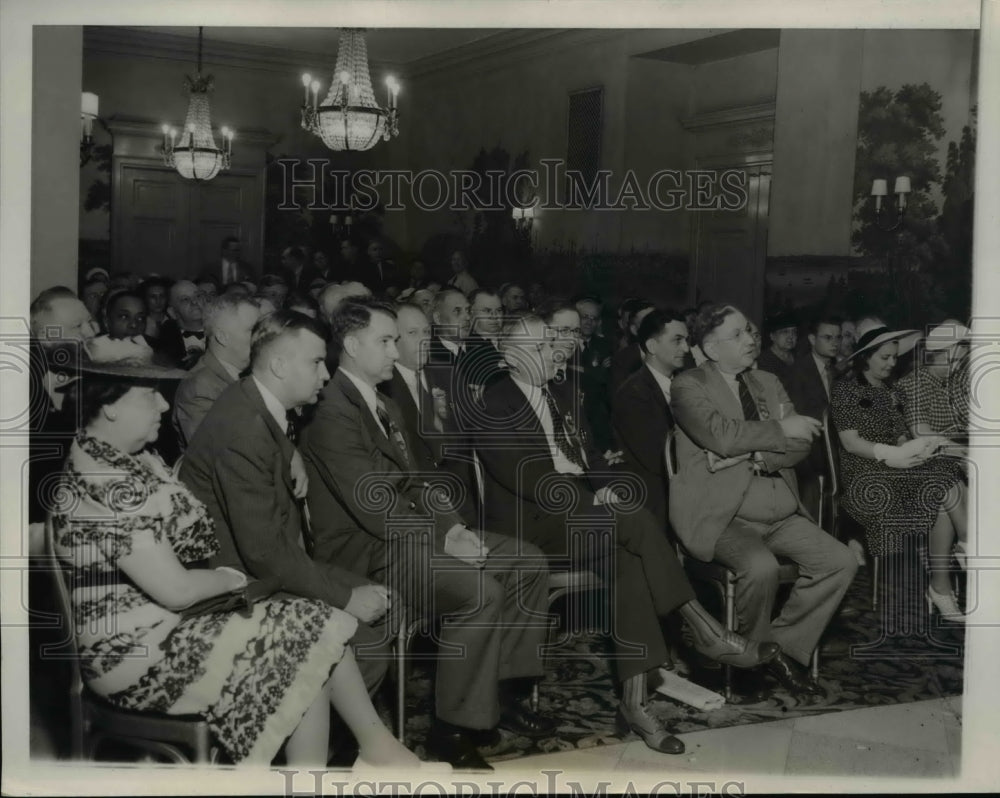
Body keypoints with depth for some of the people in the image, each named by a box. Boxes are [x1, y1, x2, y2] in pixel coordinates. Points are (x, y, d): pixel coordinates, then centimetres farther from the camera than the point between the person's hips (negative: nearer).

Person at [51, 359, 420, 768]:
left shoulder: (125, 461, 7)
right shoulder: (110, 486, -25)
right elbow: (176, 591, -23)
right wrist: (232, 579, -5)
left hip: (166, 624, 9)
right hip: (141, 659, -9)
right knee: (312, 638, -6)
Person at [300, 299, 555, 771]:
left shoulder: (385, 406, 15)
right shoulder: (333, 413, -17)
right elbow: (374, 506, -23)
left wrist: (453, 526, -3)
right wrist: (442, 538, -18)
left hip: (405, 531, 10)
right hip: (364, 548, -10)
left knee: (527, 563, 2)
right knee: (479, 590, -28)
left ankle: (503, 691, 7)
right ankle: (453, 729, -16)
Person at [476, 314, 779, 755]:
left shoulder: (558, 397, 20)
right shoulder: (496, 405, -5)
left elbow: (586, 453, 19)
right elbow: (524, 475, -16)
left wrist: (605, 486, -4)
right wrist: (592, 502, -20)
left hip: (579, 504, 7)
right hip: (532, 518, -7)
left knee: (628, 562, -24)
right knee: (635, 523, -28)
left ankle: (635, 699, -26)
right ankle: (704, 630, -21)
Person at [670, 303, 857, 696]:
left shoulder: (768, 382, 17)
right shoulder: (688, 385, -2)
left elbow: (799, 445, 5)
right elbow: (722, 435, -20)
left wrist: (750, 458, -12)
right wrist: (781, 429, -8)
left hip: (780, 514, 7)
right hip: (721, 515, -7)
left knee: (841, 562, -9)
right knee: (761, 567, -32)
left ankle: (785, 644, 5)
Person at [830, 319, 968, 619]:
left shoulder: (890, 390, 20)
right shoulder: (846, 389, -2)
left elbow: (901, 437, 14)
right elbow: (850, 441, -10)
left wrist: (916, 448, -9)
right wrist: (893, 454, -22)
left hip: (895, 470, 7)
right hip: (865, 478, -6)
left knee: (944, 501, -23)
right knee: (949, 489, -23)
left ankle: (941, 588, -24)